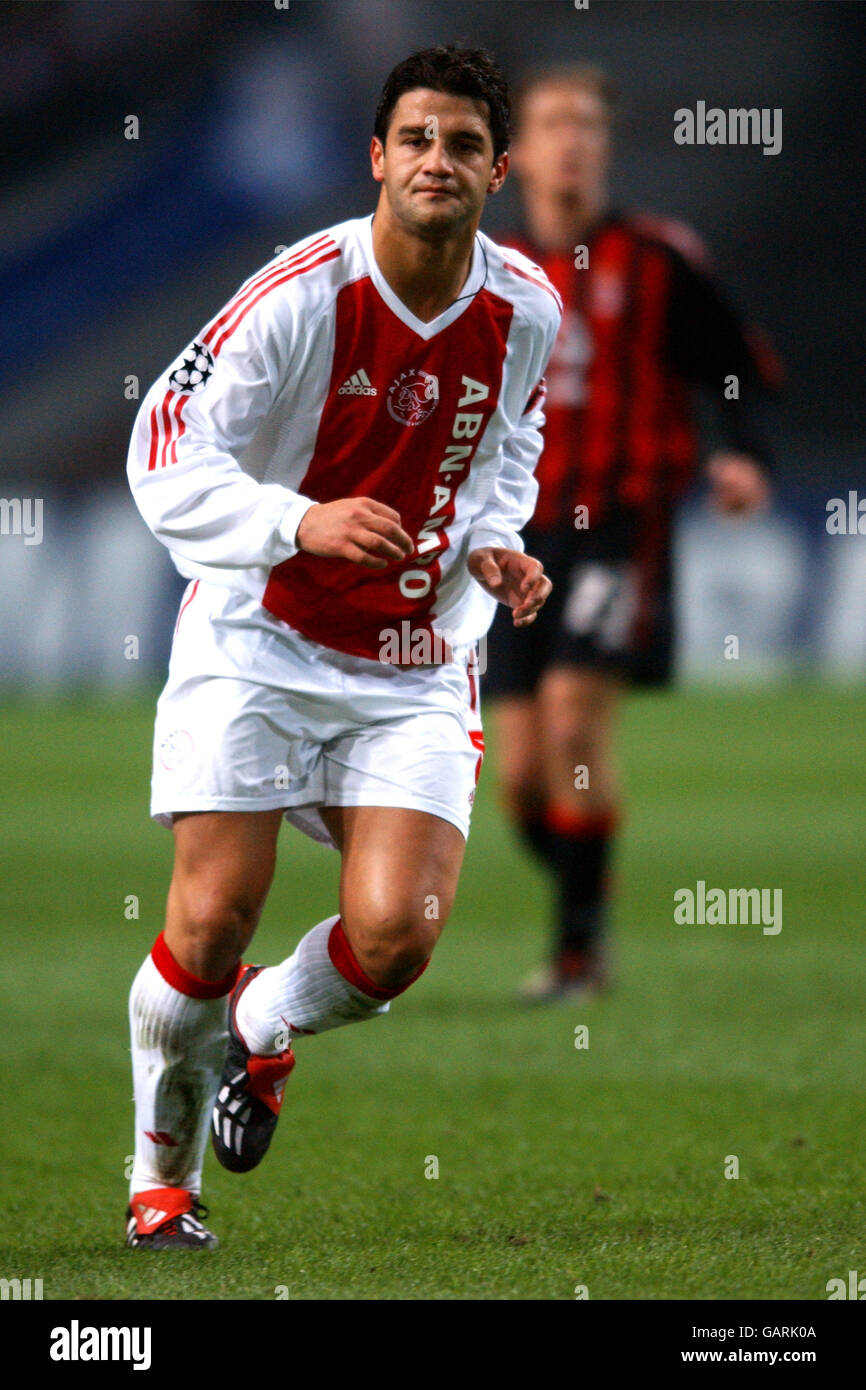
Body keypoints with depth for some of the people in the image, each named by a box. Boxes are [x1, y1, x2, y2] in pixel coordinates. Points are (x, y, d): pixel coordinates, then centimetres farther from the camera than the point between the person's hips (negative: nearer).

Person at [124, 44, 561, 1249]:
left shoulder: (526, 308, -3)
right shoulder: (302, 294, -17)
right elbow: (164, 460, -19)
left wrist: (495, 544, -2)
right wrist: (302, 524, -35)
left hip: (416, 666, 3)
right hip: (258, 641, -3)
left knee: (396, 937, -14)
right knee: (212, 925, -9)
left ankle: (264, 1029, 22)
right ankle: (162, 1172, 18)